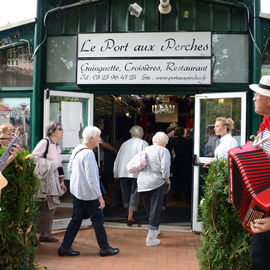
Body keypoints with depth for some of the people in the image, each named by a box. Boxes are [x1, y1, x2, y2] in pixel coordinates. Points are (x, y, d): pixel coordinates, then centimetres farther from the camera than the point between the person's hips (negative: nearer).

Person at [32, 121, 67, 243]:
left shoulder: (57, 147, 18)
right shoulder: (44, 142, -9)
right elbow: (34, 157, -18)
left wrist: (61, 181, 20)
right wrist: (52, 164, -14)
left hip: (53, 179, 9)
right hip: (44, 178, -9)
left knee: (51, 208, 10)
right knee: (47, 208, -9)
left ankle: (45, 234, 20)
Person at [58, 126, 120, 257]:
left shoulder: (76, 149, 6)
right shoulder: (88, 154, -23)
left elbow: (70, 168, 18)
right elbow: (91, 178, -25)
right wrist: (100, 196, -22)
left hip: (76, 190, 9)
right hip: (88, 193, -9)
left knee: (76, 219, 14)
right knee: (98, 219, 5)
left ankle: (65, 247, 17)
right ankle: (104, 248, 16)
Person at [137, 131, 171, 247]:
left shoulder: (145, 149, 17)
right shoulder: (164, 151, -1)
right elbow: (165, 167, -13)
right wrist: (167, 180, -1)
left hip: (142, 183, 6)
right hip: (156, 182, -6)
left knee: (148, 208, 18)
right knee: (155, 209, -1)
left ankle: (154, 230, 34)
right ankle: (151, 237, -3)